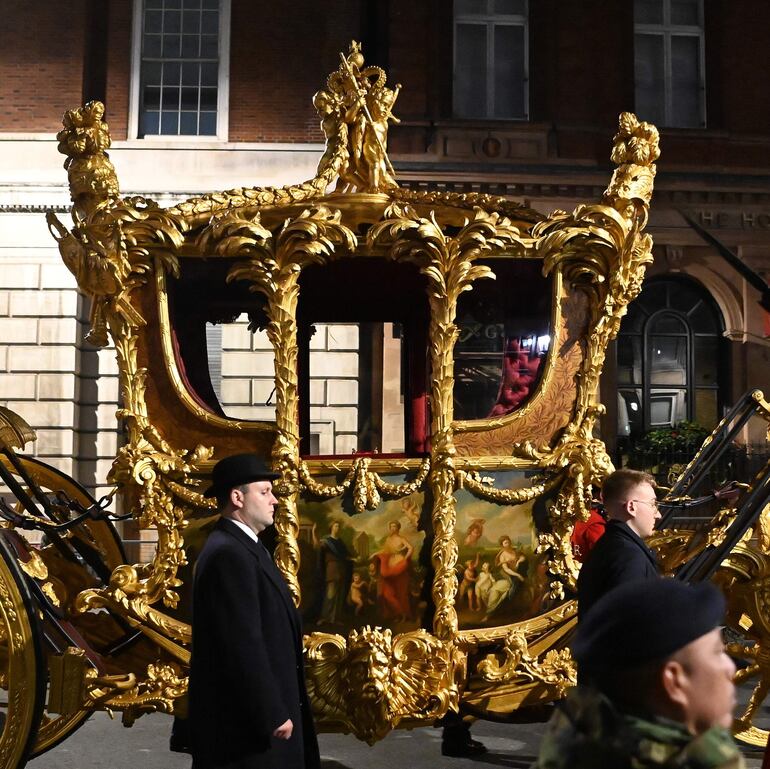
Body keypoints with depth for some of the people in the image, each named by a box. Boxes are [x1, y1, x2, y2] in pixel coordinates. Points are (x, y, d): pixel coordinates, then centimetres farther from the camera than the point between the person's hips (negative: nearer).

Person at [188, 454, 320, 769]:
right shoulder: (229, 554, -20)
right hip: (246, 720, -10)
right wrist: (273, 715, -21)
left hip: (253, 712, 10)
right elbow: (242, 644, -24)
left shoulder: (242, 548, 13)